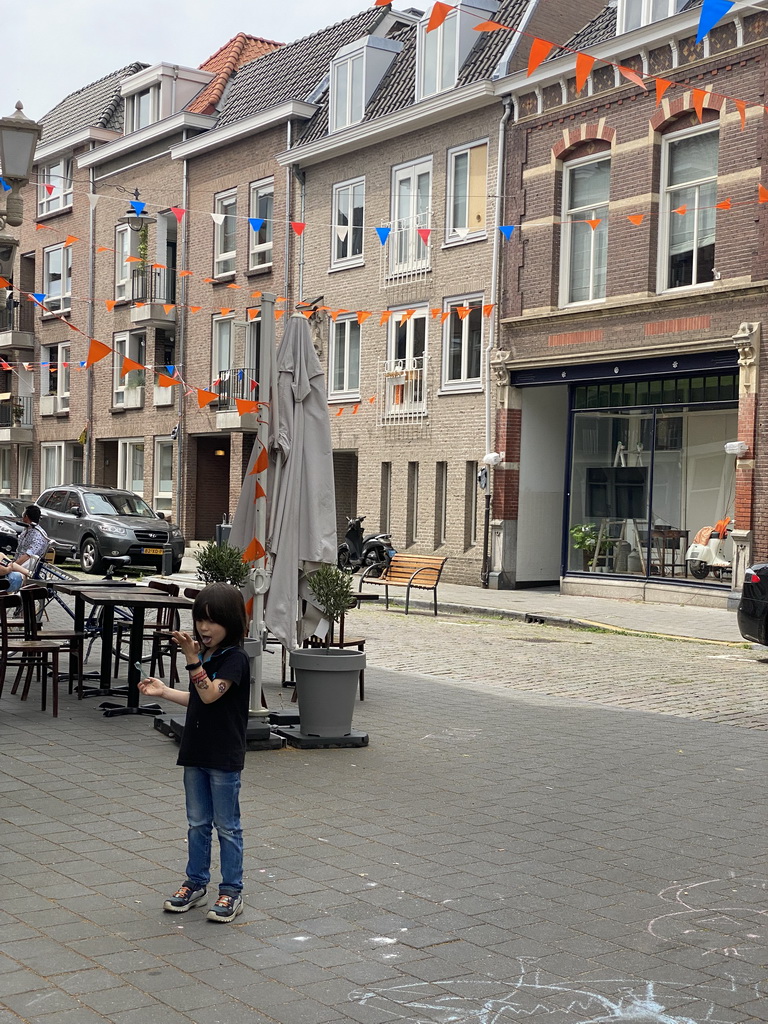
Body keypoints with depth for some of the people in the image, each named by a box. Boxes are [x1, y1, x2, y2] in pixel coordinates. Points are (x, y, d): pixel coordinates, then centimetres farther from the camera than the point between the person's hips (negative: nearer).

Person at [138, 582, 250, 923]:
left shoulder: (235, 659, -15)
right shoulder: (204, 654, 9)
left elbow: (211, 694, -27)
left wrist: (192, 659, -34)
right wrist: (164, 691, 10)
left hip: (224, 758, -8)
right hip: (196, 753, 8)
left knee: (227, 826, 2)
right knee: (197, 823, 15)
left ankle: (232, 892, 11)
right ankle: (196, 884, 26)